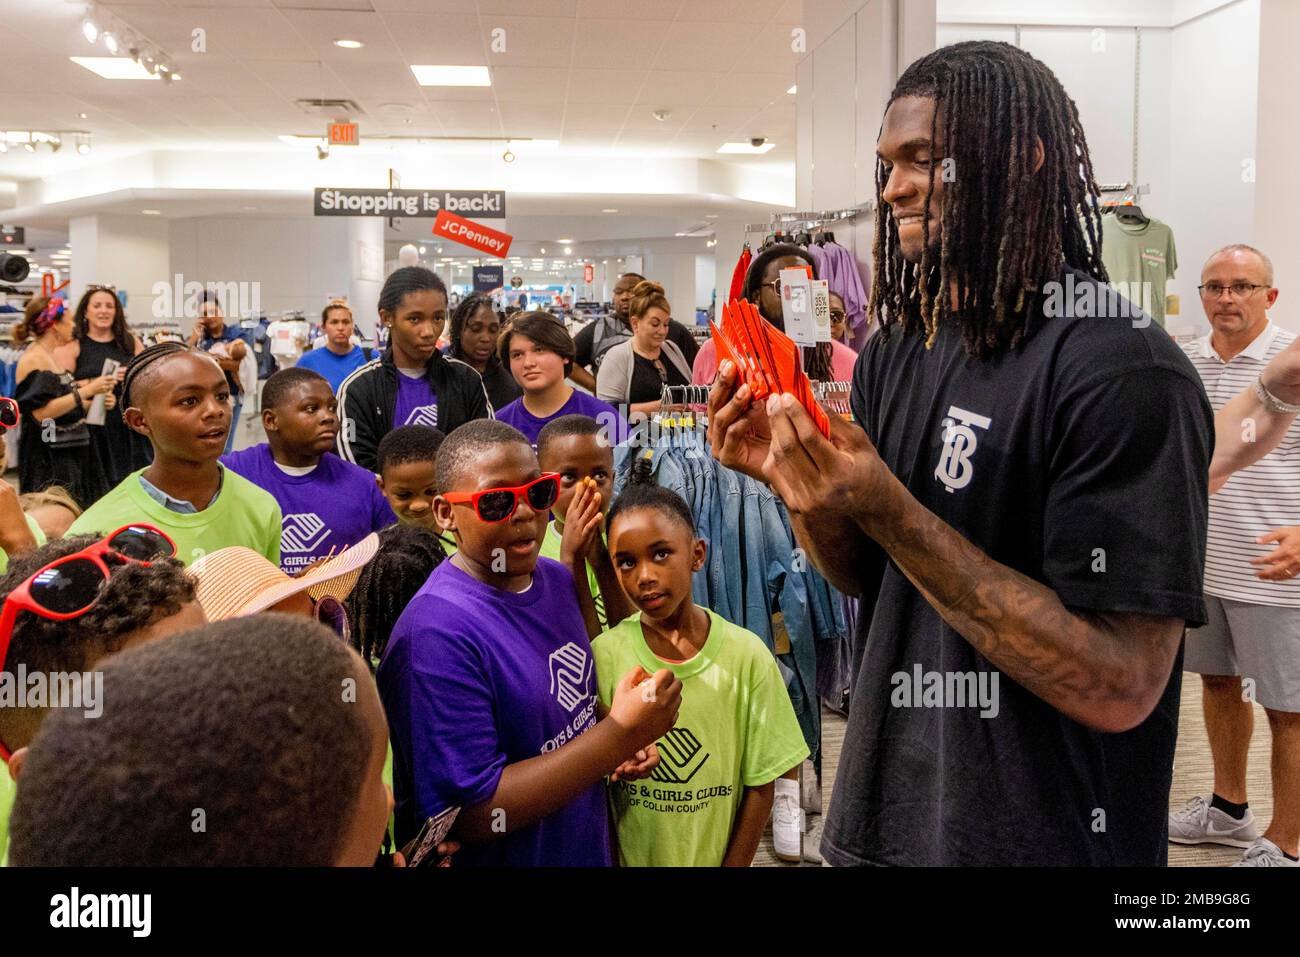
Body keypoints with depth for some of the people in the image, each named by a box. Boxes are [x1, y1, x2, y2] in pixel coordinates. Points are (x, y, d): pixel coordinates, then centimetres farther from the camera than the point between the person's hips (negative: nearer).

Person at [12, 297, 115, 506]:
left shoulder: (51, 357, 15)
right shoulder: (33, 359, -12)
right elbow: (41, 412, -22)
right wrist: (88, 390, -20)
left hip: (69, 454, 9)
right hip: (48, 459, -9)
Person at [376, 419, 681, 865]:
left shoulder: (556, 579, -3)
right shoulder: (435, 633, -26)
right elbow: (472, 814, -26)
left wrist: (624, 743, -7)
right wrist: (621, 734, -27)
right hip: (504, 854, -6)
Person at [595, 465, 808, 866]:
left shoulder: (746, 655, -13)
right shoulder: (604, 654, -14)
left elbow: (760, 786, -7)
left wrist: (733, 864, -7)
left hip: (715, 857, 0)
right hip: (627, 856, 0)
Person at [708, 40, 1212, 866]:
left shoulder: (1127, 374, -21)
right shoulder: (894, 351, 2)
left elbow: (1120, 687, -24)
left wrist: (887, 510, -29)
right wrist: (792, 474, -12)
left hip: (1041, 839, -6)